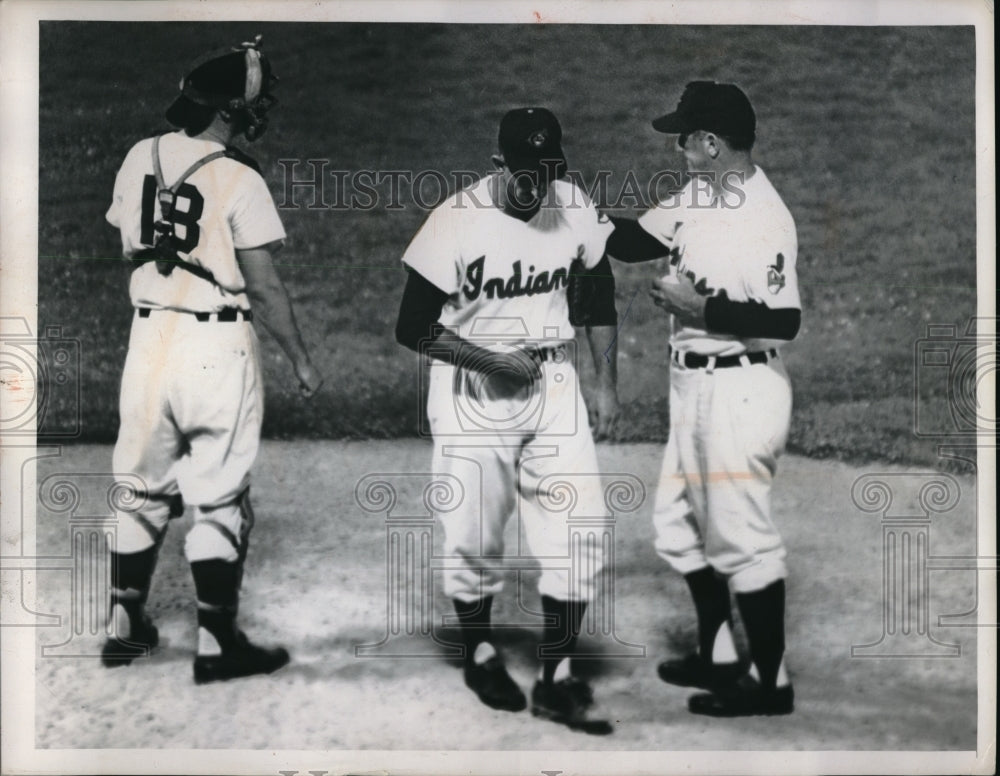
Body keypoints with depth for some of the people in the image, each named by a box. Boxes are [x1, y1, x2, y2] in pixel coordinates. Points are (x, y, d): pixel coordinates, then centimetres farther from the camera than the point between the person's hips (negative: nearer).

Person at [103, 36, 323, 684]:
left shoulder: (140, 158, 4)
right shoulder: (239, 180, -13)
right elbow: (264, 287, -11)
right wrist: (302, 361, -2)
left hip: (149, 334, 5)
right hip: (218, 347, -5)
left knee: (143, 489, 16)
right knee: (219, 499, 4)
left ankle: (124, 627, 26)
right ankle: (217, 644, 10)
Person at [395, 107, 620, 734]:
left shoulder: (575, 208, -3)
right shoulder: (457, 221, -16)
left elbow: (600, 292, 11)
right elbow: (414, 328, -12)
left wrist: (606, 384, 8)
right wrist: (492, 360, -18)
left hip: (554, 384, 4)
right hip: (474, 393, -3)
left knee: (580, 530, -2)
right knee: (475, 536, 6)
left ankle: (557, 680, 10)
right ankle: (481, 653, 32)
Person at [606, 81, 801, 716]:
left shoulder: (764, 216, -21)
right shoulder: (699, 197, 7)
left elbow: (783, 321, -24)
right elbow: (631, 241, 13)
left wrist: (701, 308, -20)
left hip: (740, 390, -10)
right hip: (696, 385, 10)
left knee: (741, 535, -1)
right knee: (682, 522, 20)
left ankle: (771, 683, 14)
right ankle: (718, 656, 35)